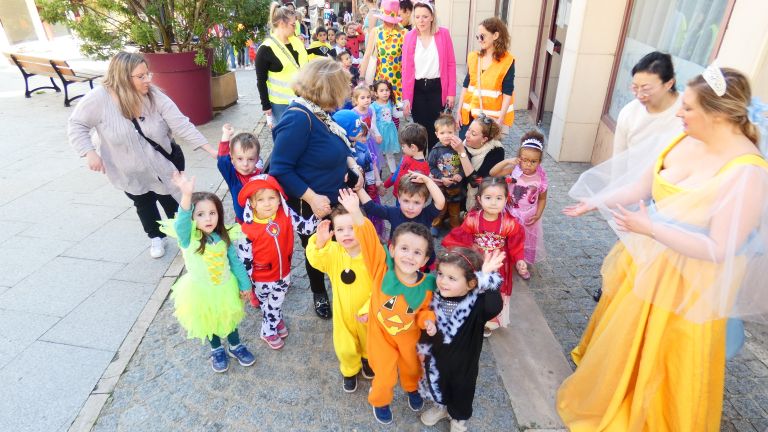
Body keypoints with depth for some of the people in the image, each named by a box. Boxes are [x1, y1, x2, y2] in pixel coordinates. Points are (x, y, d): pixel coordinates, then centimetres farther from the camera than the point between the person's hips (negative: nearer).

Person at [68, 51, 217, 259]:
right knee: (144, 204, 19)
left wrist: (211, 151, -30)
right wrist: (90, 152, -27)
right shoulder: (99, 98, -24)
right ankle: (156, 237, 44)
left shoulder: (155, 96, -20)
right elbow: (77, 125, -12)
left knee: (172, 201, 9)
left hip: (163, 162, 0)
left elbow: (182, 125, -24)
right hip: (130, 171, 0)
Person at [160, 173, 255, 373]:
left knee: (229, 319, 23)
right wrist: (187, 195, -64)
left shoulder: (224, 237, -14)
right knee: (209, 323, 21)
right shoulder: (188, 238, -23)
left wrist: (244, 284, 4)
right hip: (202, 291, -2)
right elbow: (182, 221, -46)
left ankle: (236, 347, 49)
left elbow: (235, 262, -2)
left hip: (226, 287, 2)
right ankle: (217, 350, 48)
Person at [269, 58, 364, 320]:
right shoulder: (298, 118, -28)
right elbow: (280, 169, -27)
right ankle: (319, 294, 47)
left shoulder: (320, 112, -3)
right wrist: (312, 198, -28)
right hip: (312, 207, -7)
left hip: (335, 200, 7)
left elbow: (338, 144, 14)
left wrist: (352, 165, -3)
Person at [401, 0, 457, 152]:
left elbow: (451, 64, -2)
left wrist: (451, 92, -6)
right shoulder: (409, 36, -1)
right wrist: (406, 98, -4)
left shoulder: (443, 34, -4)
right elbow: (406, 69, 0)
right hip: (417, 88, 1)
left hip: (437, 87, -1)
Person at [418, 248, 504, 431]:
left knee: (461, 391, 24)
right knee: (436, 384, 29)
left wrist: (486, 279, -61)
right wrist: (423, 349, 2)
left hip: (463, 363, -3)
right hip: (436, 357, 3)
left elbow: (494, 307, -54)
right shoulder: (436, 296, -18)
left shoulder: (477, 303, -31)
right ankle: (441, 406, 61)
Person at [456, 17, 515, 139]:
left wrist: (501, 119, -14)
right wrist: (459, 110, 6)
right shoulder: (473, 57, 4)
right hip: (470, 113, 4)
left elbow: (507, 92, -9)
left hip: (492, 115, -4)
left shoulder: (507, 61, -8)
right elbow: (466, 85, 9)